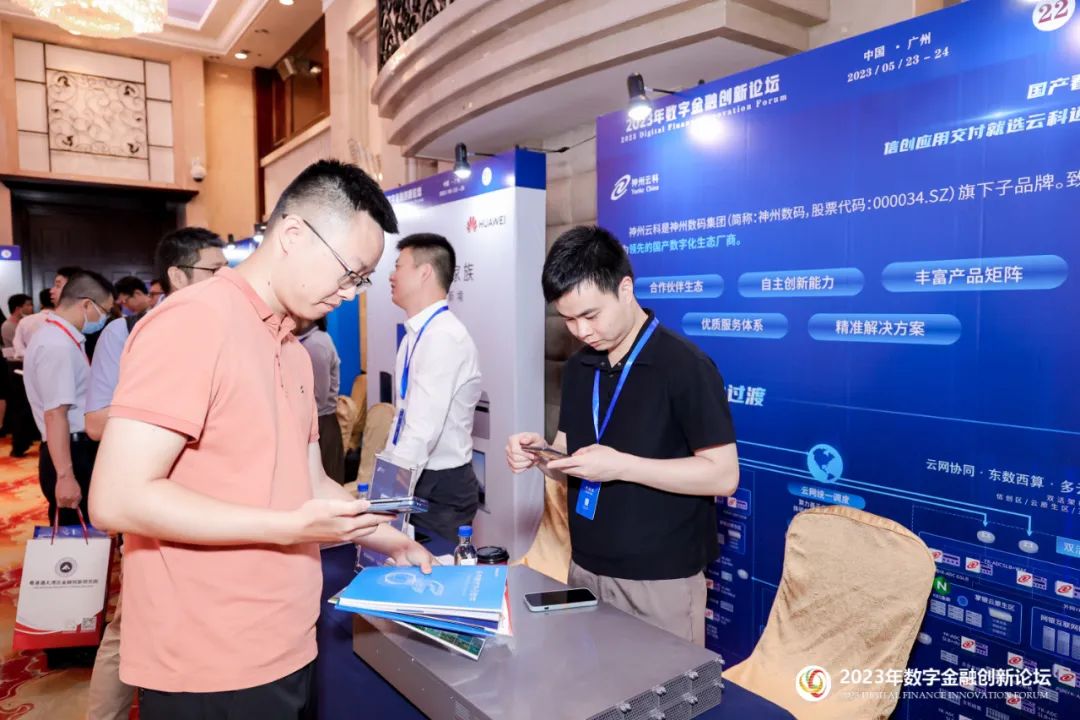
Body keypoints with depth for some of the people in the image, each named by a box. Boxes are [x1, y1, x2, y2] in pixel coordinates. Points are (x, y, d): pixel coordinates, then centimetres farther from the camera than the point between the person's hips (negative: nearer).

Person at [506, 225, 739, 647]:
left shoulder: (684, 365, -15)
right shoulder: (579, 368, 6)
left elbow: (723, 475, -16)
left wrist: (621, 466, -25)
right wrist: (541, 455, -10)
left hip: (659, 579, -6)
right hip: (585, 568, 6)